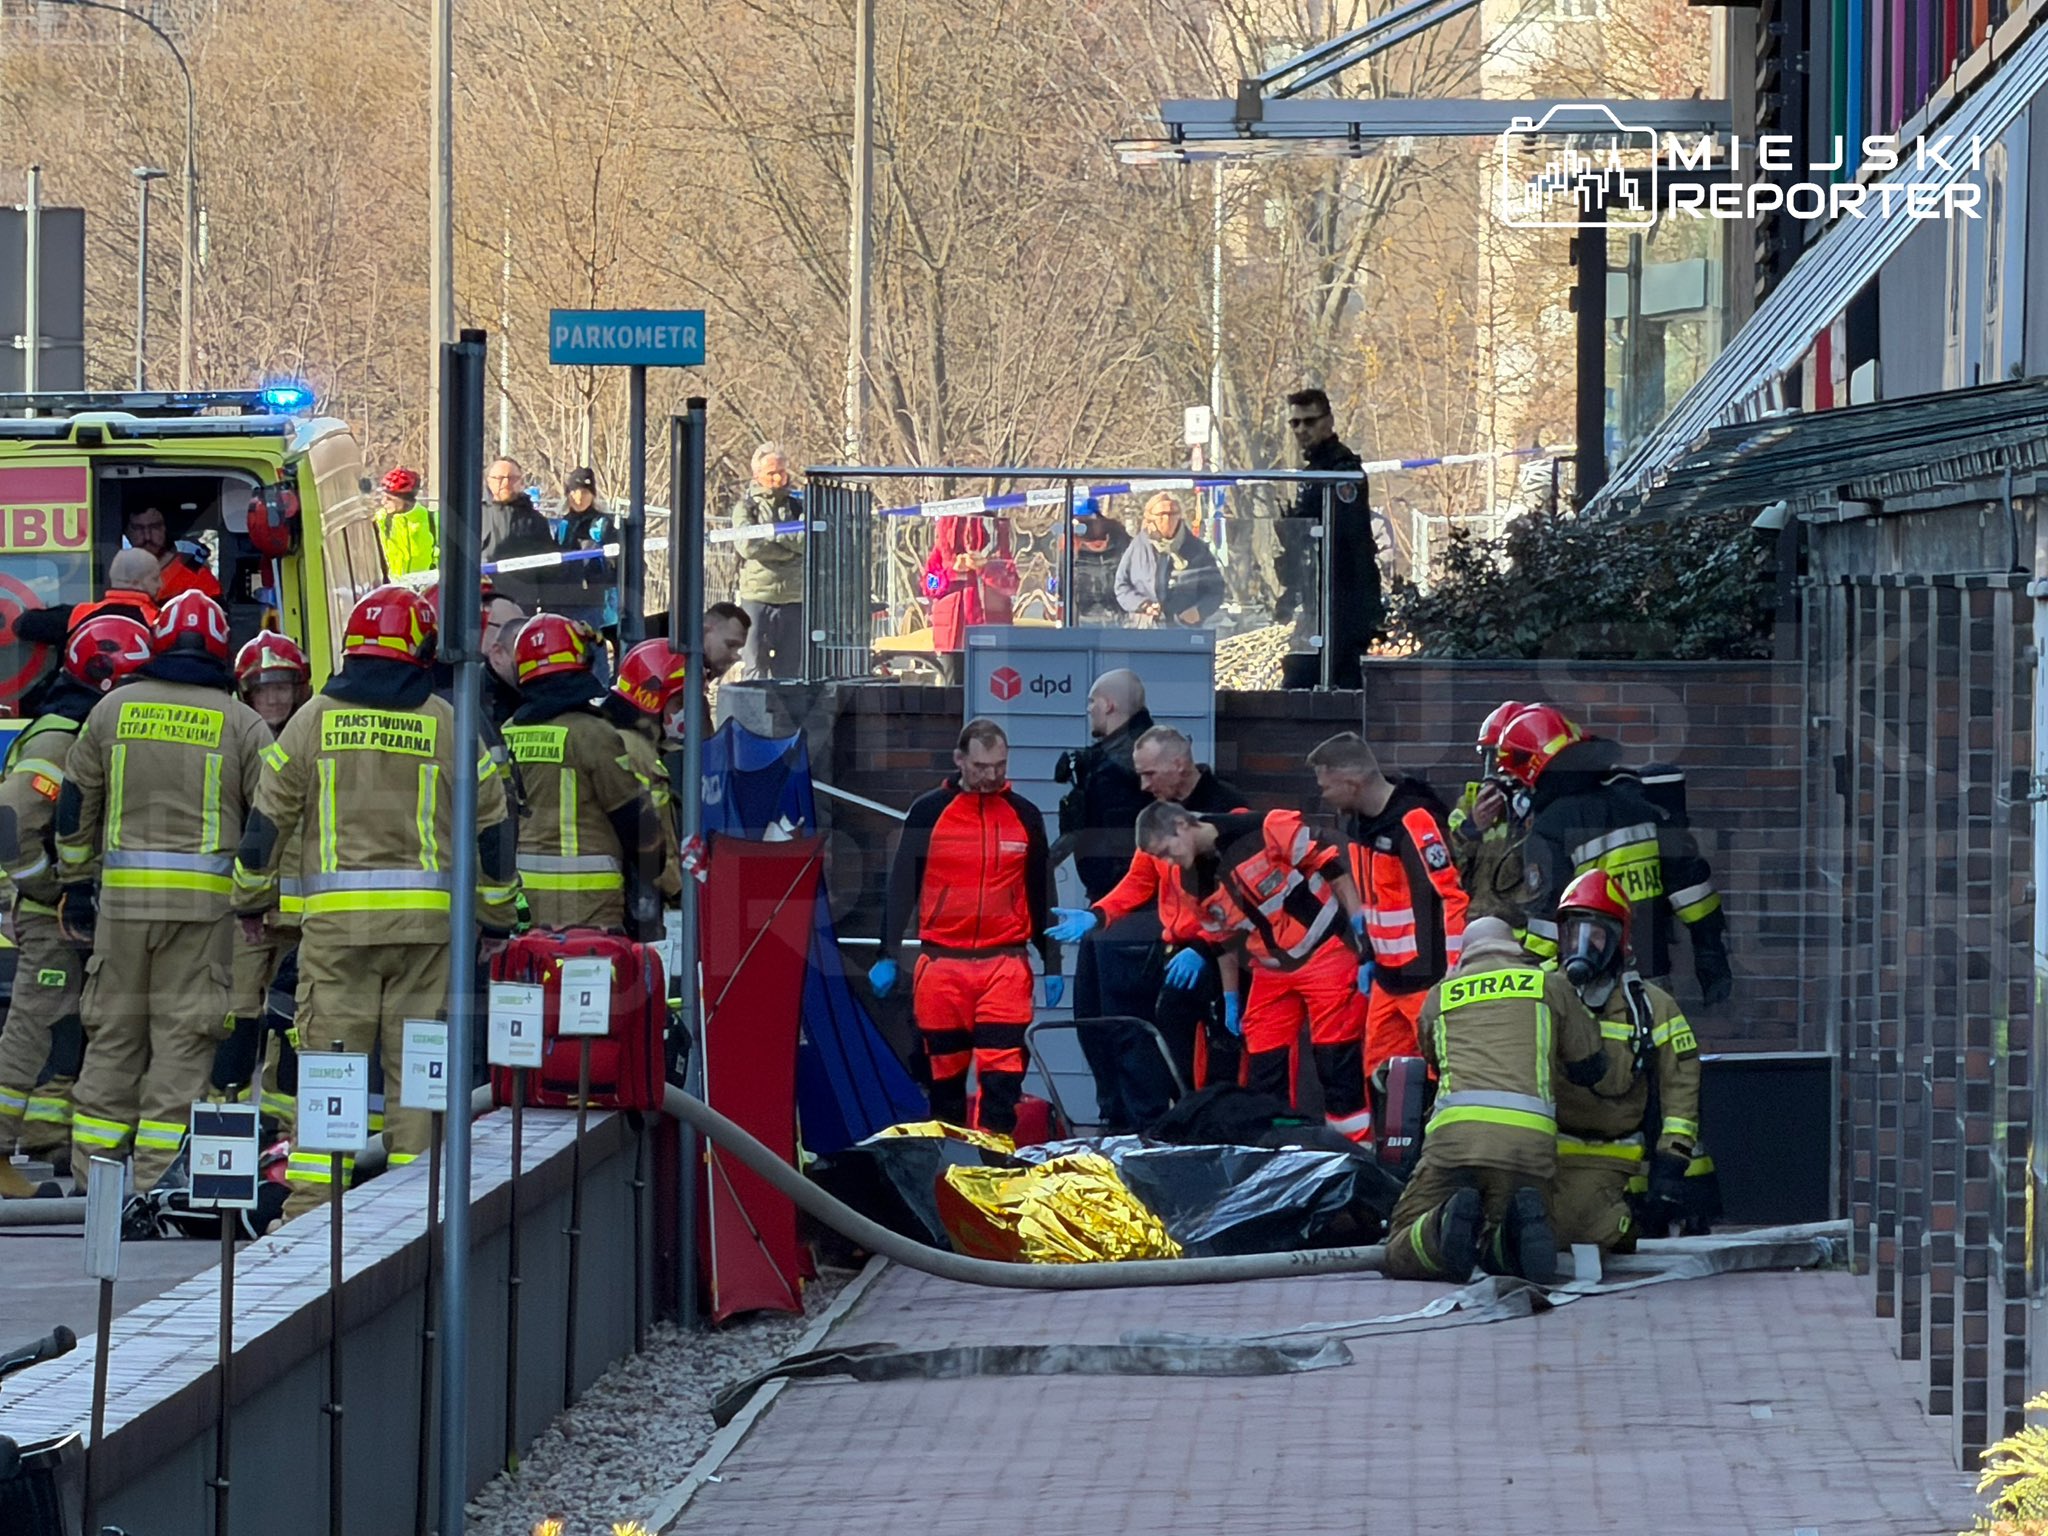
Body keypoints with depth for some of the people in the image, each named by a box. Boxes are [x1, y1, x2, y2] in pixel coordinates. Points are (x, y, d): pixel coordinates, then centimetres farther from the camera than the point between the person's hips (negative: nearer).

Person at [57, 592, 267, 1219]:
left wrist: (77, 885, 19)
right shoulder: (241, 723, 0)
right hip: (206, 897, -2)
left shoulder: (114, 710, 7)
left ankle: (93, 1167, 10)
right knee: (183, 1033, -1)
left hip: (124, 892, 2)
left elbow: (76, 803, 11)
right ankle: (159, 1171, -4)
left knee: (113, 1029, 9)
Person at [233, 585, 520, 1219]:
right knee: (416, 1065, 5)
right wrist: (495, 917, 22)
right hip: (427, 921, 0)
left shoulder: (313, 720, 4)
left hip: (336, 918, 0)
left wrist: (252, 899, 22)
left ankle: (311, 1200, -3)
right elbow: (491, 824, 10)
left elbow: (269, 815, 8)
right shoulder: (447, 725, 5)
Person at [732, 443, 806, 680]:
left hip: (794, 599, 3)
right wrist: (791, 548, -7)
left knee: (791, 670, 3)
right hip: (757, 597, -3)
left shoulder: (797, 505, 13)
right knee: (755, 668, -4)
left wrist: (774, 532, -8)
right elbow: (748, 546, -11)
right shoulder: (746, 507, 6)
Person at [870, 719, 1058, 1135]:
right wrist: (887, 956, -1)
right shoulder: (928, 812, 4)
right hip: (941, 963, 0)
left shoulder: (1025, 816, 9)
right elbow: (901, 886, 5)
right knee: (945, 1071, 6)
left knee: (1002, 1074, -10)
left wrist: (1052, 964, 13)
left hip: (1005, 965, 0)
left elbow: (1041, 893, 15)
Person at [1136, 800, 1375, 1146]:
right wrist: (1230, 1000, 20)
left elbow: (1333, 867, -12)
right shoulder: (1195, 881, 3)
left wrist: (1362, 931, -13)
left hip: (1326, 954, -6)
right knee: (1262, 1068, 3)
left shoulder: (1267, 830, -18)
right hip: (1272, 971, 6)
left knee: (1337, 1063, -6)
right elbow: (1222, 942, 17)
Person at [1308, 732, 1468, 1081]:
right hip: (1389, 977, 10)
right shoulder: (1359, 822, 11)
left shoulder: (1414, 822, -19)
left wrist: (1453, 975, -22)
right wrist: (1370, 957, 21)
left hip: (1427, 976, -10)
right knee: (1382, 1075, 12)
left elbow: (1450, 895, -21)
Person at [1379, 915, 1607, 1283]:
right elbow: (1590, 1067, 26)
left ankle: (1446, 1225, -27)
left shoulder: (1439, 996, 25)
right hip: (1530, 1140, 0)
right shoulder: (1550, 985, 22)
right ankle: (1518, 1228, -20)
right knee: (1503, 1258, 17)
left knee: (1402, 1257, 8)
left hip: (1454, 1131, 0)